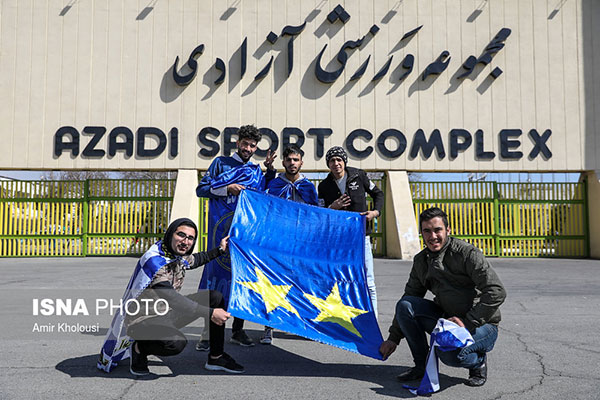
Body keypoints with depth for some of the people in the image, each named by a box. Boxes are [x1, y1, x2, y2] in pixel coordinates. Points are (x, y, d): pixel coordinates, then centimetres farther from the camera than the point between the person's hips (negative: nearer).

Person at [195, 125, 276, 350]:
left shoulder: (257, 171, 19)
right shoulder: (221, 162, 10)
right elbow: (201, 189, 4)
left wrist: (270, 169, 13)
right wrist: (228, 188, -11)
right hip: (222, 227, -3)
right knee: (217, 273, -7)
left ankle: (238, 330, 14)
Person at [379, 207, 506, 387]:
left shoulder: (467, 254, -17)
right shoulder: (420, 261, 3)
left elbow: (496, 292, -23)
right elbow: (410, 296, 12)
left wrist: (467, 323, -26)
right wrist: (394, 338, 9)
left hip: (481, 324, -6)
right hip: (446, 318, 6)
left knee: (449, 352, -34)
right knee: (404, 305, -14)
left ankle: (478, 362, 3)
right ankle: (421, 365, 0)